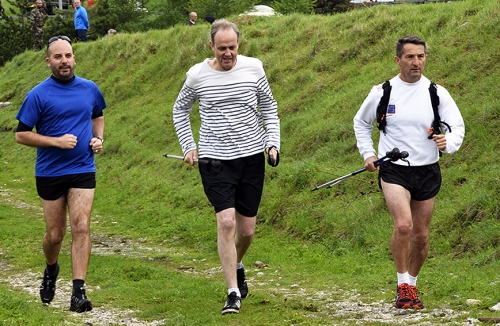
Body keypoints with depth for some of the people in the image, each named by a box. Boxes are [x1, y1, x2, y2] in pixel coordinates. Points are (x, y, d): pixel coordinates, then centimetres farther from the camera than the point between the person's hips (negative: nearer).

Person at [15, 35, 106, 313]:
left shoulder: (90, 89, 3)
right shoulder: (39, 95, -9)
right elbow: (21, 134, -7)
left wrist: (99, 138, 3)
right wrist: (57, 141, -18)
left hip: (83, 170, 1)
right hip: (50, 173, -1)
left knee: (81, 227, -12)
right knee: (55, 233, 9)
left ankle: (79, 293, -13)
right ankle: (51, 270, 42)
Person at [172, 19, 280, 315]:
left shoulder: (253, 68, -2)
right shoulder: (197, 75, -3)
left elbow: (269, 108, 11)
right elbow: (180, 109, 15)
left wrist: (273, 142, 0)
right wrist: (188, 146, 9)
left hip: (252, 157, 2)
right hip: (214, 158, -2)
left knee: (247, 229, 7)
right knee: (226, 221, -16)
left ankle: (237, 266, 41)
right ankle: (233, 293, -9)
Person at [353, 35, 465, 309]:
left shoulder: (437, 93, -1)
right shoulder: (382, 93, -1)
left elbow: (457, 126, -2)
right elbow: (361, 122, 15)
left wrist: (448, 142, -24)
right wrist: (367, 154, 5)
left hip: (427, 172, 2)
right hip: (393, 170, -2)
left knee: (421, 236, 8)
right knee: (403, 224, -24)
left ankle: (412, 284, 30)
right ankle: (403, 286, -10)